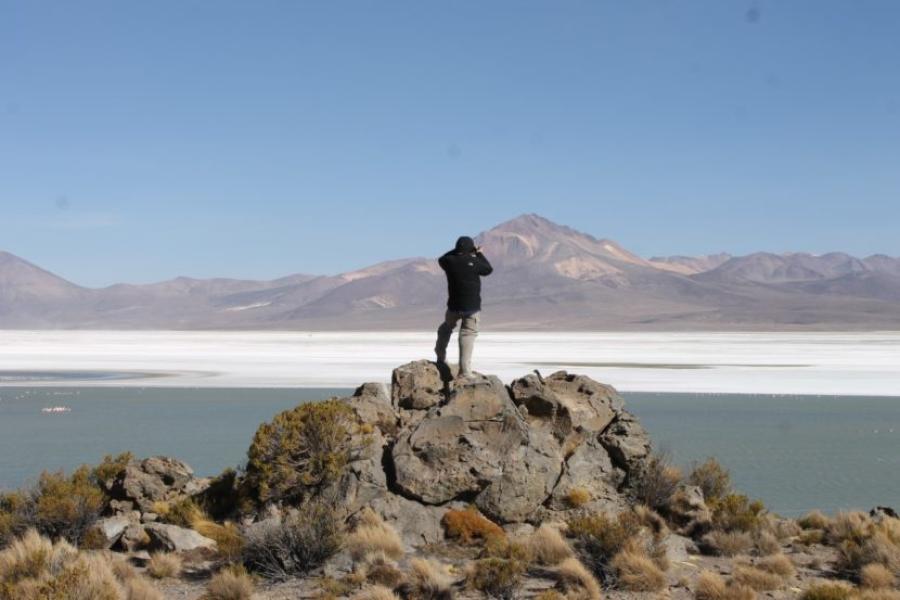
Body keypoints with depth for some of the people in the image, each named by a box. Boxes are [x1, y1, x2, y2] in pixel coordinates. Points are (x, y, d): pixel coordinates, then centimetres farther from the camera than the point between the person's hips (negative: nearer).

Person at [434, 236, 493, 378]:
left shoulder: (450, 261, -6)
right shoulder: (474, 262, -13)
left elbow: (441, 260, 19)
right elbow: (489, 269, 5)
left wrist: (456, 251, 18)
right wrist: (479, 254, 15)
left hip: (454, 305, 3)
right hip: (472, 306, -3)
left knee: (446, 328, 28)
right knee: (468, 334, 0)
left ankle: (441, 357, 38)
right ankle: (465, 371, -7)